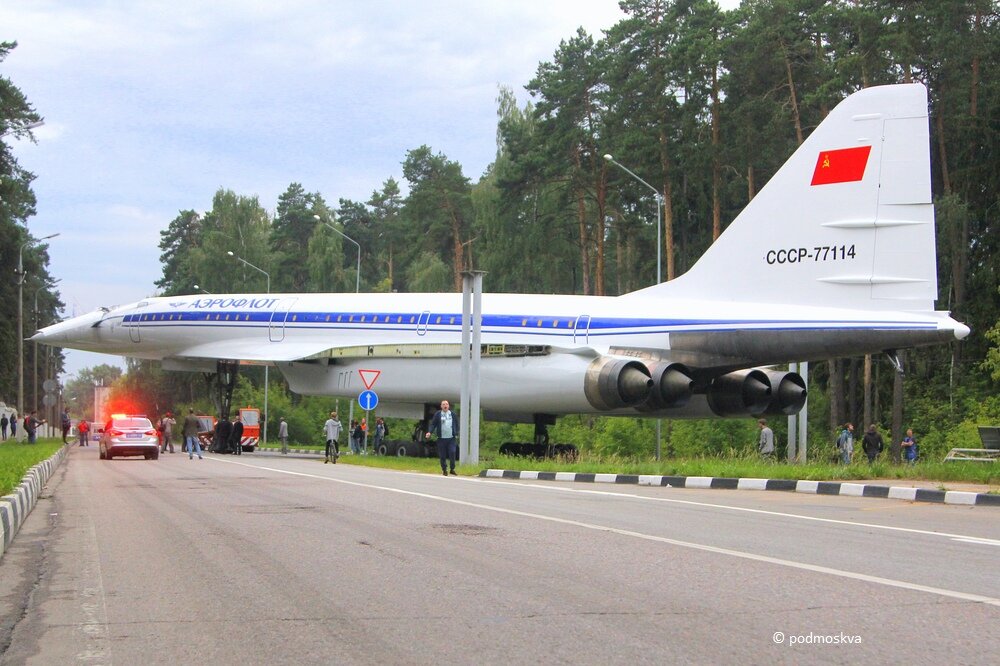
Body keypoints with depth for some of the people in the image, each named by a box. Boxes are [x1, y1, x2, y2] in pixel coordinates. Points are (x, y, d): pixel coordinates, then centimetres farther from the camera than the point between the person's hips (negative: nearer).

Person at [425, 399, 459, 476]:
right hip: (441, 438, -1)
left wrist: (456, 433, 7)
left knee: (452, 453, -10)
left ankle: (452, 469, 2)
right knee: (442, 455, 2)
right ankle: (444, 470, 15)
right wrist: (429, 432, -14)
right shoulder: (437, 414, 1)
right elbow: (433, 424, 1)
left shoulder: (452, 414, 9)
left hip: (451, 438, 1)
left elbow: (456, 424, 16)